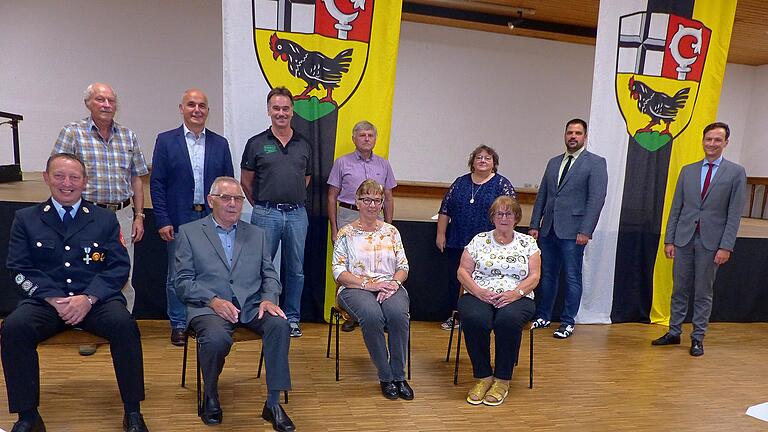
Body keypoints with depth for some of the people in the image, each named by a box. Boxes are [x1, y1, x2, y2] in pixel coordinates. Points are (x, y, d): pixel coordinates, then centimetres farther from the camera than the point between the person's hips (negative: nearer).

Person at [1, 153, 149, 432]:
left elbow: (119, 267, 4)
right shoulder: (26, 219, 14)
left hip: (96, 300, -1)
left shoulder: (105, 219, 12)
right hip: (45, 301, 1)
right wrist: (54, 298, -12)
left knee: (124, 325, -30)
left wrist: (88, 298, -13)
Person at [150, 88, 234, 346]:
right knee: (177, 277, 7)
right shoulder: (166, 141, 3)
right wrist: (163, 221, -7)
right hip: (179, 221, -1)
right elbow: (157, 183, 0)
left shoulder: (220, 143, 9)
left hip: (212, 220, 2)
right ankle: (178, 325, 20)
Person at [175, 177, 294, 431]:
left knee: (280, 324, -28)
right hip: (208, 306, -2)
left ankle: (273, 403, -15)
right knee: (216, 338, -35)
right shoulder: (189, 232, 9)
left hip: (252, 306, 3)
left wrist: (269, 299, -8)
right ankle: (211, 397, -2)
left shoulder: (257, 234, 18)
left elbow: (269, 275, 14)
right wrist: (213, 300, -15)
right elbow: (183, 282, 2)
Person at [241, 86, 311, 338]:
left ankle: (292, 318, 21)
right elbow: (245, 182, 6)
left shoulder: (304, 145, 9)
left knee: (295, 270, 9)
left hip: (297, 214, 3)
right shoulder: (256, 144, 1)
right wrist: (262, 205, 10)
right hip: (266, 214, -2)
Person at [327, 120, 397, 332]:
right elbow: (332, 197, 5)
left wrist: (388, 227, 8)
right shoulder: (342, 163, 6)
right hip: (348, 217, -2)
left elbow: (388, 199, 16)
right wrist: (334, 229, -1)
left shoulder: (383, 164, 13)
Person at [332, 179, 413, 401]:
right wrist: (368, 284, -14)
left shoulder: (391, 231, 15)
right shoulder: (346, 233, 7)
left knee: (398, 313, -33)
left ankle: (399, 376, -18)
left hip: (390, 287, 2)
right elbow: (339, 272, -2)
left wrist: (394, 283, -11)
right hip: (355, 288, -2)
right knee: (372, 315, -35)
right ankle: (386, 378, -19)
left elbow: (403, 267, 11)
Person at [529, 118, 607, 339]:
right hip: (548, 229, 5)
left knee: (572, 278, 3)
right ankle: (543, 316, 25)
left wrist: (585, 231, -16)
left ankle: (568, 322, 13)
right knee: (547, 275, 12)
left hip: (572, 231, -5)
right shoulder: (553, 162, 16)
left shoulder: (595, 163, -2)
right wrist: (535, 225, 8)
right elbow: (542, 195, 15)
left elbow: (596, 199, -10)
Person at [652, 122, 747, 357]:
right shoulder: (687, 170, 9)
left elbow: (734, 214, -4)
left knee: (703, 293, 6)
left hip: (711, 241, -3)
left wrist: (726, 246, -10)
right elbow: (676, 208, 8)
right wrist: (669, 239, 3)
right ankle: (674, 332, 20)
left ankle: (698, 338, 17)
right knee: (679, 289, 9)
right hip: (684, 238, 3)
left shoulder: (736, 172, 0)